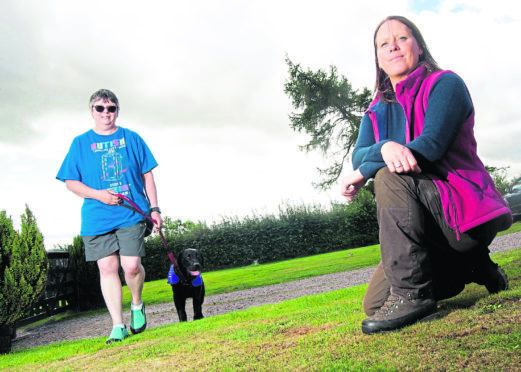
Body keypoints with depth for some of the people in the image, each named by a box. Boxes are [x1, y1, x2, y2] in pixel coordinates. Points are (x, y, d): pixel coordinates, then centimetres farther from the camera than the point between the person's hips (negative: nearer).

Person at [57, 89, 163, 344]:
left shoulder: (131, 139, 9)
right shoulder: (80, 143, 9)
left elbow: (147, 176, 11)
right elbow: (70, 182, 8)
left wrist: (154, 209, 4)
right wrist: (98, 195, -8)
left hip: (131, 214, -1)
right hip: (96, 217, 1)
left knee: (131, 266, -11)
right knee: (107, 268, 0)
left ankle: (137, 305, 20)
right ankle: (118, 326, 10)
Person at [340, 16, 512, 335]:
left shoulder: (445, 84, -4)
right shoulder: (377, 111, 13)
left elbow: (431, 144, -20)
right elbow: (359, 157, -6)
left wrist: (365, 173, -14)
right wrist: (385, 147, -31)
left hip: (467, 206, -7)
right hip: (429, 226, 7)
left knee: (389, 178, -29)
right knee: (375, 303, 0)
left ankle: (411, 294, -27)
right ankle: (472, 267, 18)